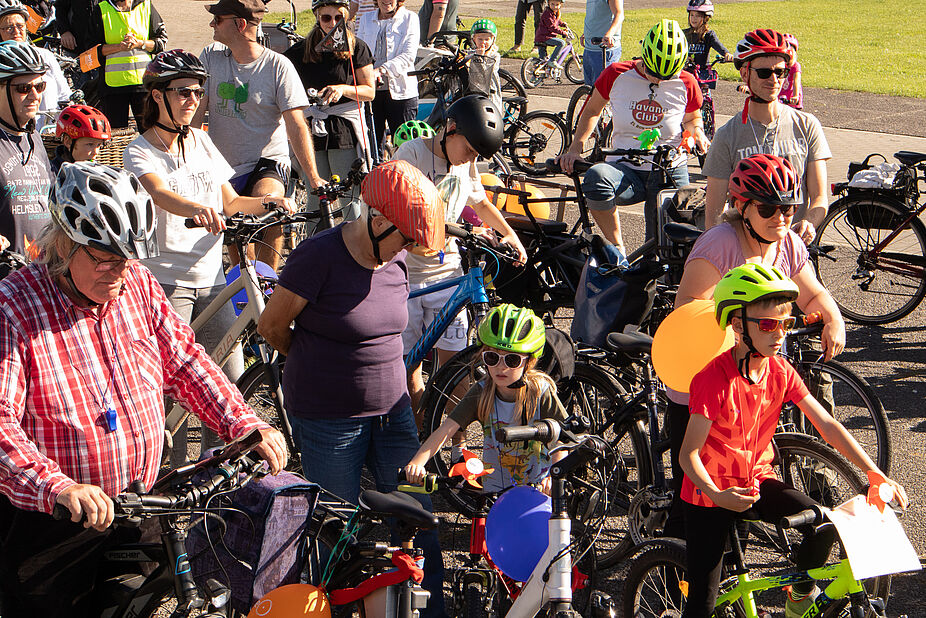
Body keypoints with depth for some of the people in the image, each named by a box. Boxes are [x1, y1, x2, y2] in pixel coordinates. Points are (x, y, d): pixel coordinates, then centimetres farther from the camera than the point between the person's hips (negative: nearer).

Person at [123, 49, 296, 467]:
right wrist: (198, 208, -47)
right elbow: (161, 194, -27)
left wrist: (268, 202, -8)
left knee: (231, 377, 1)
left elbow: (230, 202, 12)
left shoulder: (202, 142, 11)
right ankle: (175, 471, 8)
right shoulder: (139, 151, -6)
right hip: (165, 279, -5)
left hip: (210, 277, 5)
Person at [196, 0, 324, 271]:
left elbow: (295, 124, -12)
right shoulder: (211, 57, 2)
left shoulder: (278, 66, -8)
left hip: (267, 163, -4)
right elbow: (196, 110, 1)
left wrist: (312, 177, -20)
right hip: (221, 168, 4)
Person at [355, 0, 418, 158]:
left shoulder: (409, 18, 1)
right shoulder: (365, 19, 13)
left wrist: (381, 70, -25)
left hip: (400, 92, -3)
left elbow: (408, 56, -10)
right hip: (371, 91, 3)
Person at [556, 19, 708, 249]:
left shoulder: (685, 84, -1)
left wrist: (697, 132, -5)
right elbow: (592, 110, 12)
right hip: (626, 170, -1)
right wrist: (575, 148, 1)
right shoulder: (616, 75, -4)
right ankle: (615, 247, -19)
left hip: (670, 173, 1)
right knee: (596, 177, -36)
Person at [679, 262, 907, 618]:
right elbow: (689, 453, -21)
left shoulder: (781, 372, -6)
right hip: (712, 491, -5)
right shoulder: (715, 380, -24)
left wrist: (875, 473, -12)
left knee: (824, 525, -17)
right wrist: (717, 495, -37)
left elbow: (827, 425, -5)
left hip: (757, 480, 5)